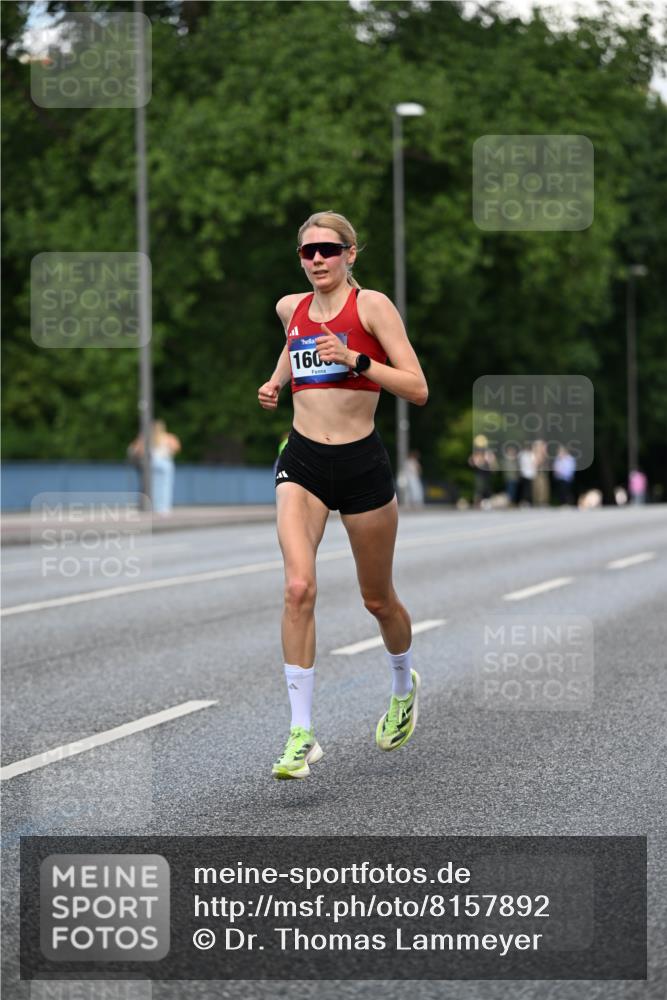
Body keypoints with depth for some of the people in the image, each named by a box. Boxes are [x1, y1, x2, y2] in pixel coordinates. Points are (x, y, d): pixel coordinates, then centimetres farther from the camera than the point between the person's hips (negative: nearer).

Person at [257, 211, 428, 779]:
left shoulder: (372, 305, -7)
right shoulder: (291, 308, 8)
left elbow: (417, 390, -13)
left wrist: (354, 359, -23)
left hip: (361, 462, -3)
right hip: (302, 461, 3)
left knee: (377, 599, 12)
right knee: (299, 588, -18)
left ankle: (404, 688, 44)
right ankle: (302, 735, -16)